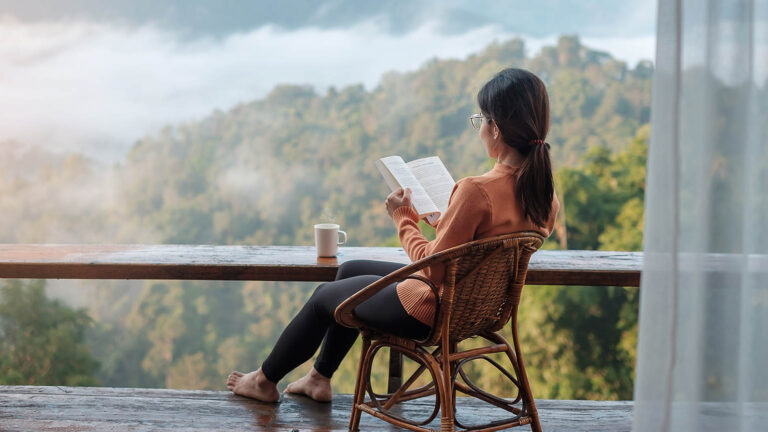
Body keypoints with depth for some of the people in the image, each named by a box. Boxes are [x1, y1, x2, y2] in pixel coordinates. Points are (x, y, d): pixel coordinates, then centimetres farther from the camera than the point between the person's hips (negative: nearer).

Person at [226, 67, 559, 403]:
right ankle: (320, 378, 41)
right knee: (349, 270, 27)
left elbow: (433, 268, -27)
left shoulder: (478, 191, -34)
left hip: (431, 311, -8)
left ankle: (265, 380, 42)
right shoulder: (544, 192, -9)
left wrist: (403, 218, -14)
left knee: (324, 296, 18)